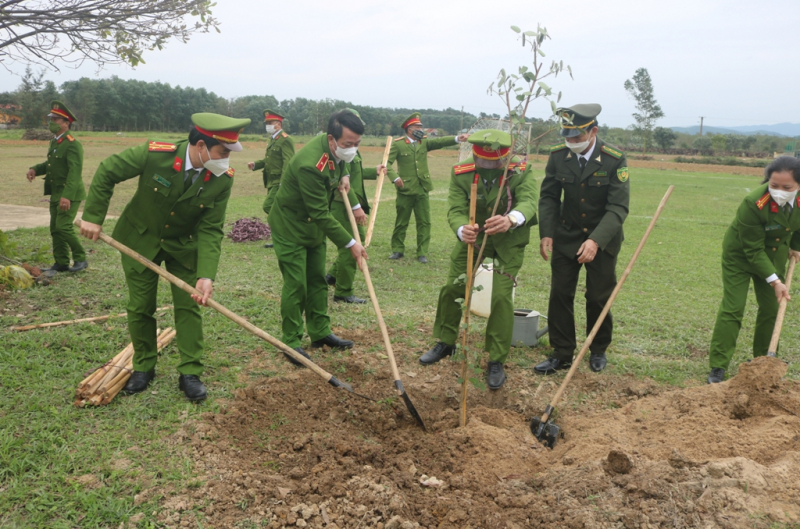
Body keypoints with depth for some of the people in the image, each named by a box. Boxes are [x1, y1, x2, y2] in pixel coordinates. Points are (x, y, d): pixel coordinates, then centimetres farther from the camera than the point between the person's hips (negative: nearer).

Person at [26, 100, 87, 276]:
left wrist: (67, 196, -34)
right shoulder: (54, 142, 12)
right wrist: (35, 169, 4)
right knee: (55, 229, 11)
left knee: (63, 226, -12)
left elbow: (75, 172, -26)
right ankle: (61, 262, 20)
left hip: (69, 194, -9)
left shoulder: (72, 144, -18)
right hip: (56, 193, 9)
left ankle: (81, 259, 3)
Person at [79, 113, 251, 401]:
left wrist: (206, 275, -32)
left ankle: (190, 373, 14)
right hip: (140, 240, -1)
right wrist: (93, 216, -14)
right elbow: (107, 172, -14)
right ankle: (143, 367, 28)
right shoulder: (155, 154, -29)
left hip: (183, 246, 1)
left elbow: (210, 230, -22)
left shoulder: (223, 177, -23)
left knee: (189, 307, 1)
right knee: (140, 307, 8)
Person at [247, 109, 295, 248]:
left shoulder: (285, 140, -13)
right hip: (271, 182, 9)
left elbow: (288, 163, -20)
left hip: (279, 182, -9)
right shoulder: (272, 140, 17)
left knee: (268, 206, -15)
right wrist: (255, 164, 4)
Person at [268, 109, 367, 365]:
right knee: (296, 284, -6)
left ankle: (320, 332, 25)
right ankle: (291, 341, 7)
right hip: (290, 227, -8)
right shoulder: (310, 164, -35)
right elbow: (321, 214, -30)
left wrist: (343, 176, -2)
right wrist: (350, 243, -26)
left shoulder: (336, 149, -9)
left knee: (318, 280, 14)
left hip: (315, 226, 9)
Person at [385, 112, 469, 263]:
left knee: (424, 222, 2)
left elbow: (439, 141, -6)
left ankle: (422, 253, 10)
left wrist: (456, 139, -22)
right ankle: (397, 250, 20)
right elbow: (387, 162, -8)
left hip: (422, 189, 3)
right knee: (401, 222, 7)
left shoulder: (424, 142, 9)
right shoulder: (397, 144, -3)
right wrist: (395, 177, -23)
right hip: (405, 189, -3)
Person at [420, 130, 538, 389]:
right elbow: (455, 209, -26)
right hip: (472, 236, 3)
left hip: (508, 241, -2)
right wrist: (462, 229, -51)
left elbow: (529, 202, -40)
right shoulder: (460, 173, -19)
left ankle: (496, 361, 7)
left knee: (502, 297, -10)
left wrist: (511, 220, -65)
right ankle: (445, 343, 31)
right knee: (452, 288, 7)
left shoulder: (521, 172, -24)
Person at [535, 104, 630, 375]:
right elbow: (548, 197, 0)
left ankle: (598, 351, 27)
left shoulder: (614, 160, -18)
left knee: (599, 298, 5)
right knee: (560, 294, 2)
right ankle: (562, 354, 14)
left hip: (602, 239, -2)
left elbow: (618, 207, -20)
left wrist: (596, 241, -30)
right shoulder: (558, 155, -9)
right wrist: (546, 233, -11)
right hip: (566, 236, 3)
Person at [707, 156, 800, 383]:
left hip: (775, 255, 6)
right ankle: (718, 368, -6)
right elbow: (753, 251, -27)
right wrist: (774, 281, -27)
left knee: (772, 309, 8)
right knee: (732, 309, -10)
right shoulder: (753, 204, -34)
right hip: (740, 255, -5)